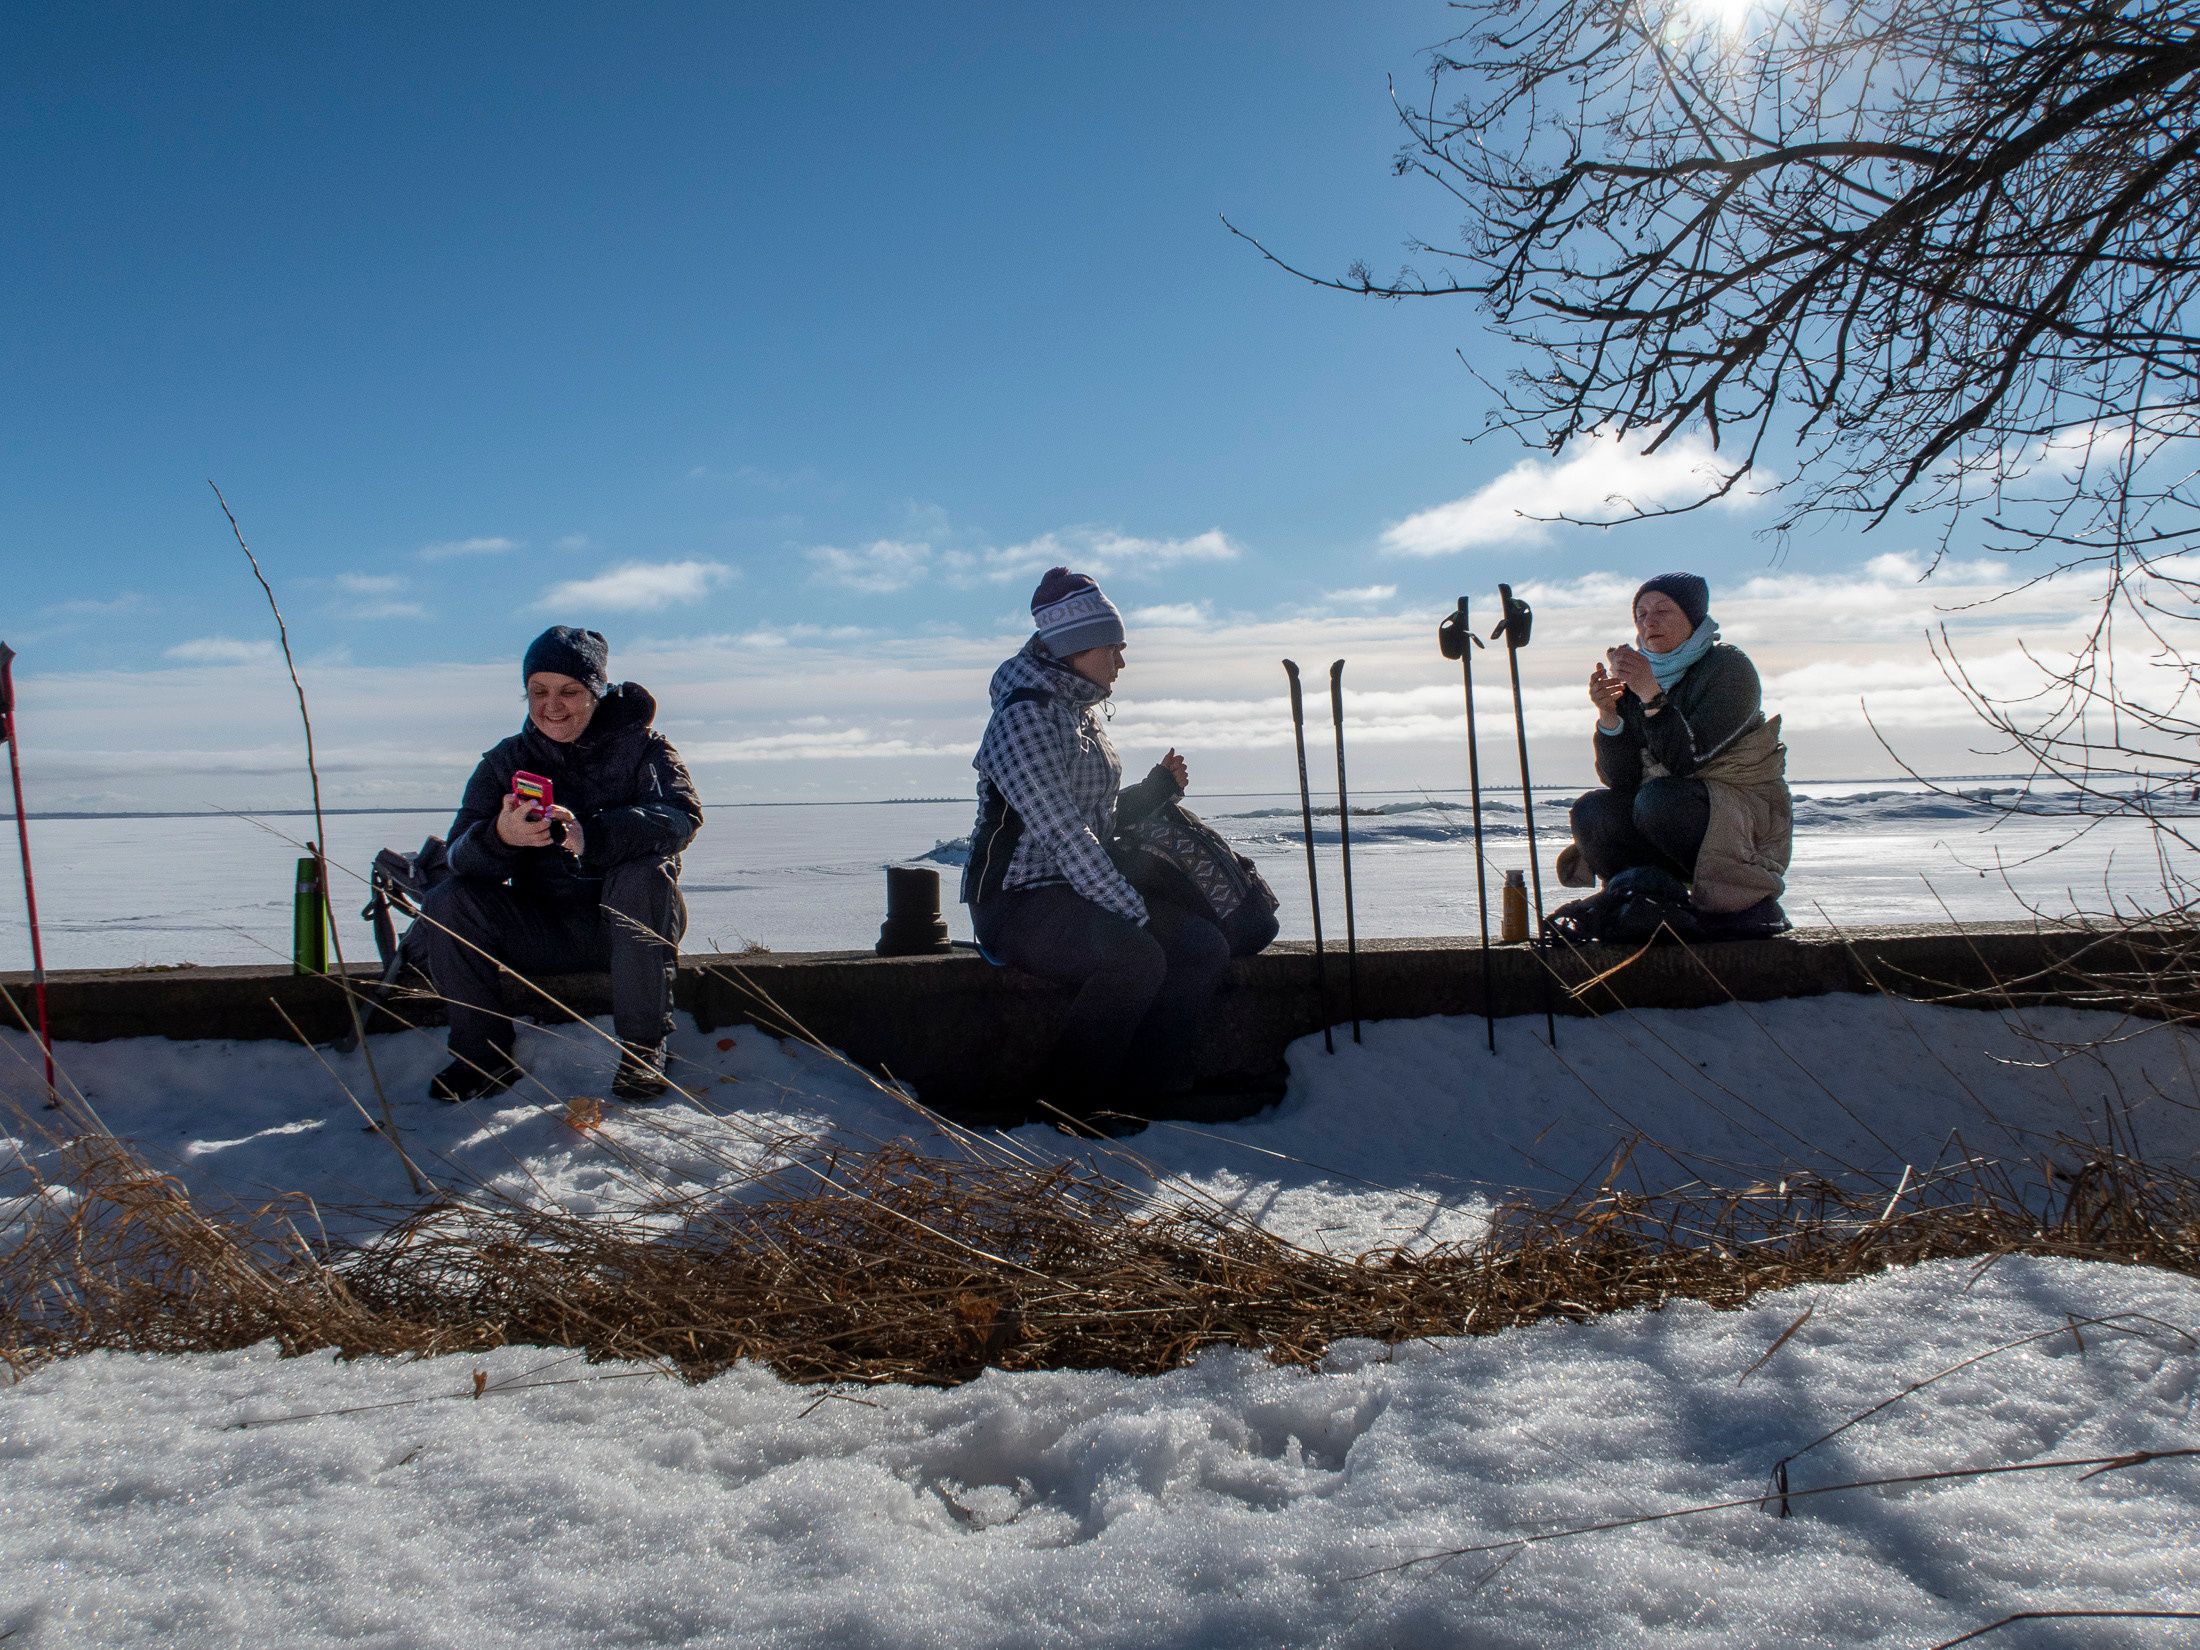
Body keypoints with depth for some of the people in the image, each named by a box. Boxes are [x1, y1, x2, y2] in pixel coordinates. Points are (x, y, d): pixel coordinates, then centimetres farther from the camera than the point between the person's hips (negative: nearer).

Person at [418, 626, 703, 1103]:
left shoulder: (638, 746, -3)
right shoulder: (504, 763, 5)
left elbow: (681, 816, -23)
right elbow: (462, 856, -9)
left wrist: (590, 837, -41)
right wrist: (500, 836, -35)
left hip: (626, 925, -3)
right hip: (544, 932, 3)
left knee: (644, 878, -33)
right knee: (447, 902, -16)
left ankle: (643, 1046, -23)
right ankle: (484, 1054, -3)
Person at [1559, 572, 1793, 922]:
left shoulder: (1729, 667, -10)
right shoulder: (1638, 673, 4)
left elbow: (1685, 760, -24)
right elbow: (1620, 780, -6)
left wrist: (1652, 696, -32)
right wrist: (1608, 715, -20)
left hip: (1749, 819, -5)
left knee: (1658, 802, -32)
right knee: (1590, 812, -18)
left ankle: (1754, 905, -15)